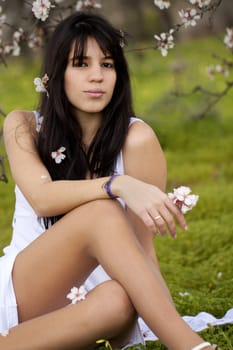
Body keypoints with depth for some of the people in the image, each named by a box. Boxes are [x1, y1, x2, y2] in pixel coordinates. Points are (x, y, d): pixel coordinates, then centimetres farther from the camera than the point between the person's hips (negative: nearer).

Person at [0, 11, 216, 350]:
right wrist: (117, 185, -37)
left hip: (92, 299, 0)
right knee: (101, 211, -30)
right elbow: (41, 199, -20)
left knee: (120, 300, -40)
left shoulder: (136, 139, -5)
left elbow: (141, 248, -10)